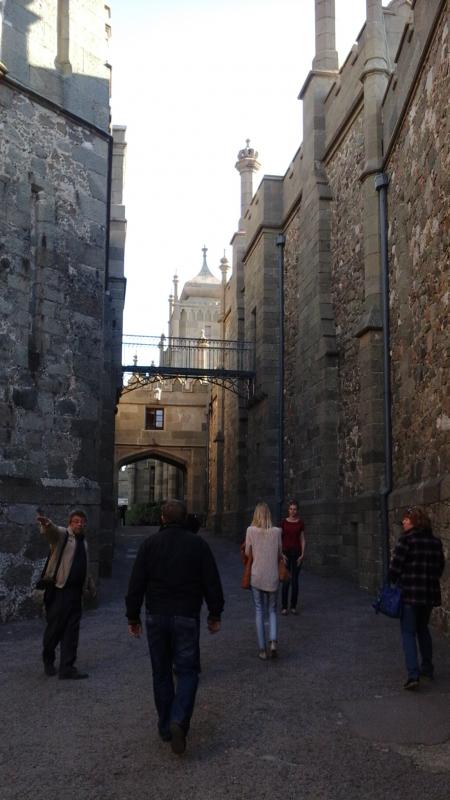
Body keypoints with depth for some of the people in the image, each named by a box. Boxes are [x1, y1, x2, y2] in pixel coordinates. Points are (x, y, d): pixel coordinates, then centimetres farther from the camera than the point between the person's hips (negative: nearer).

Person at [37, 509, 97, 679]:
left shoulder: (84, 543, 20)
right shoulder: (62, 535, -3)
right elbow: (51, 531, -28)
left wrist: (92, 589, 35)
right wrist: (46, 523, -51)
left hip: (76, 593, 6)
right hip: (59, 590, -6)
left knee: (71, 632, 4)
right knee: (54, 627, 3)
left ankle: (67, 668, 9)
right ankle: (48, 661, 27)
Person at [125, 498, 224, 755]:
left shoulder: (150, 544, -1)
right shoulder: (198, 544, -3)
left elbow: (136, 585, -2)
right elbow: (212, 583, -1)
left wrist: (133, 617, 6)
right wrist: (215, 615, 9)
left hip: (156, 618, 2)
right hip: (187, 618, -2)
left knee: (162, 673, 14)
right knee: (187, 671, 4)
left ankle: (165, 727, 20)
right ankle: (179, 721, -16)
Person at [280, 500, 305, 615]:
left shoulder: (300, 523, 3)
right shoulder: (284, 522, 0)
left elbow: (302, 539, 4)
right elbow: (279, 539, 1)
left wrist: (302, 554, -5)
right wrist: (282, 554, -6)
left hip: (297, 553, 1)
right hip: (286, 553, -1)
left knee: (295, 580, 4)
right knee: (285, 581, -3)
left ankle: (293, 606, 13)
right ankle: (284, 607, 4)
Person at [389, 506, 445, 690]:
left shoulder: (406, 540, -13)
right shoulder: (435, 542, 6)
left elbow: (396, 566, -13)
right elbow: (440, 567, 12)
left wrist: (392, 581, 4)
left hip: (409, 592, -6)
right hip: (430, 593, 6)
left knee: (408, 633, 0)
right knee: (423, 629, 23)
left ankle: (413, 674, -10)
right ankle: (427, 668, 31)